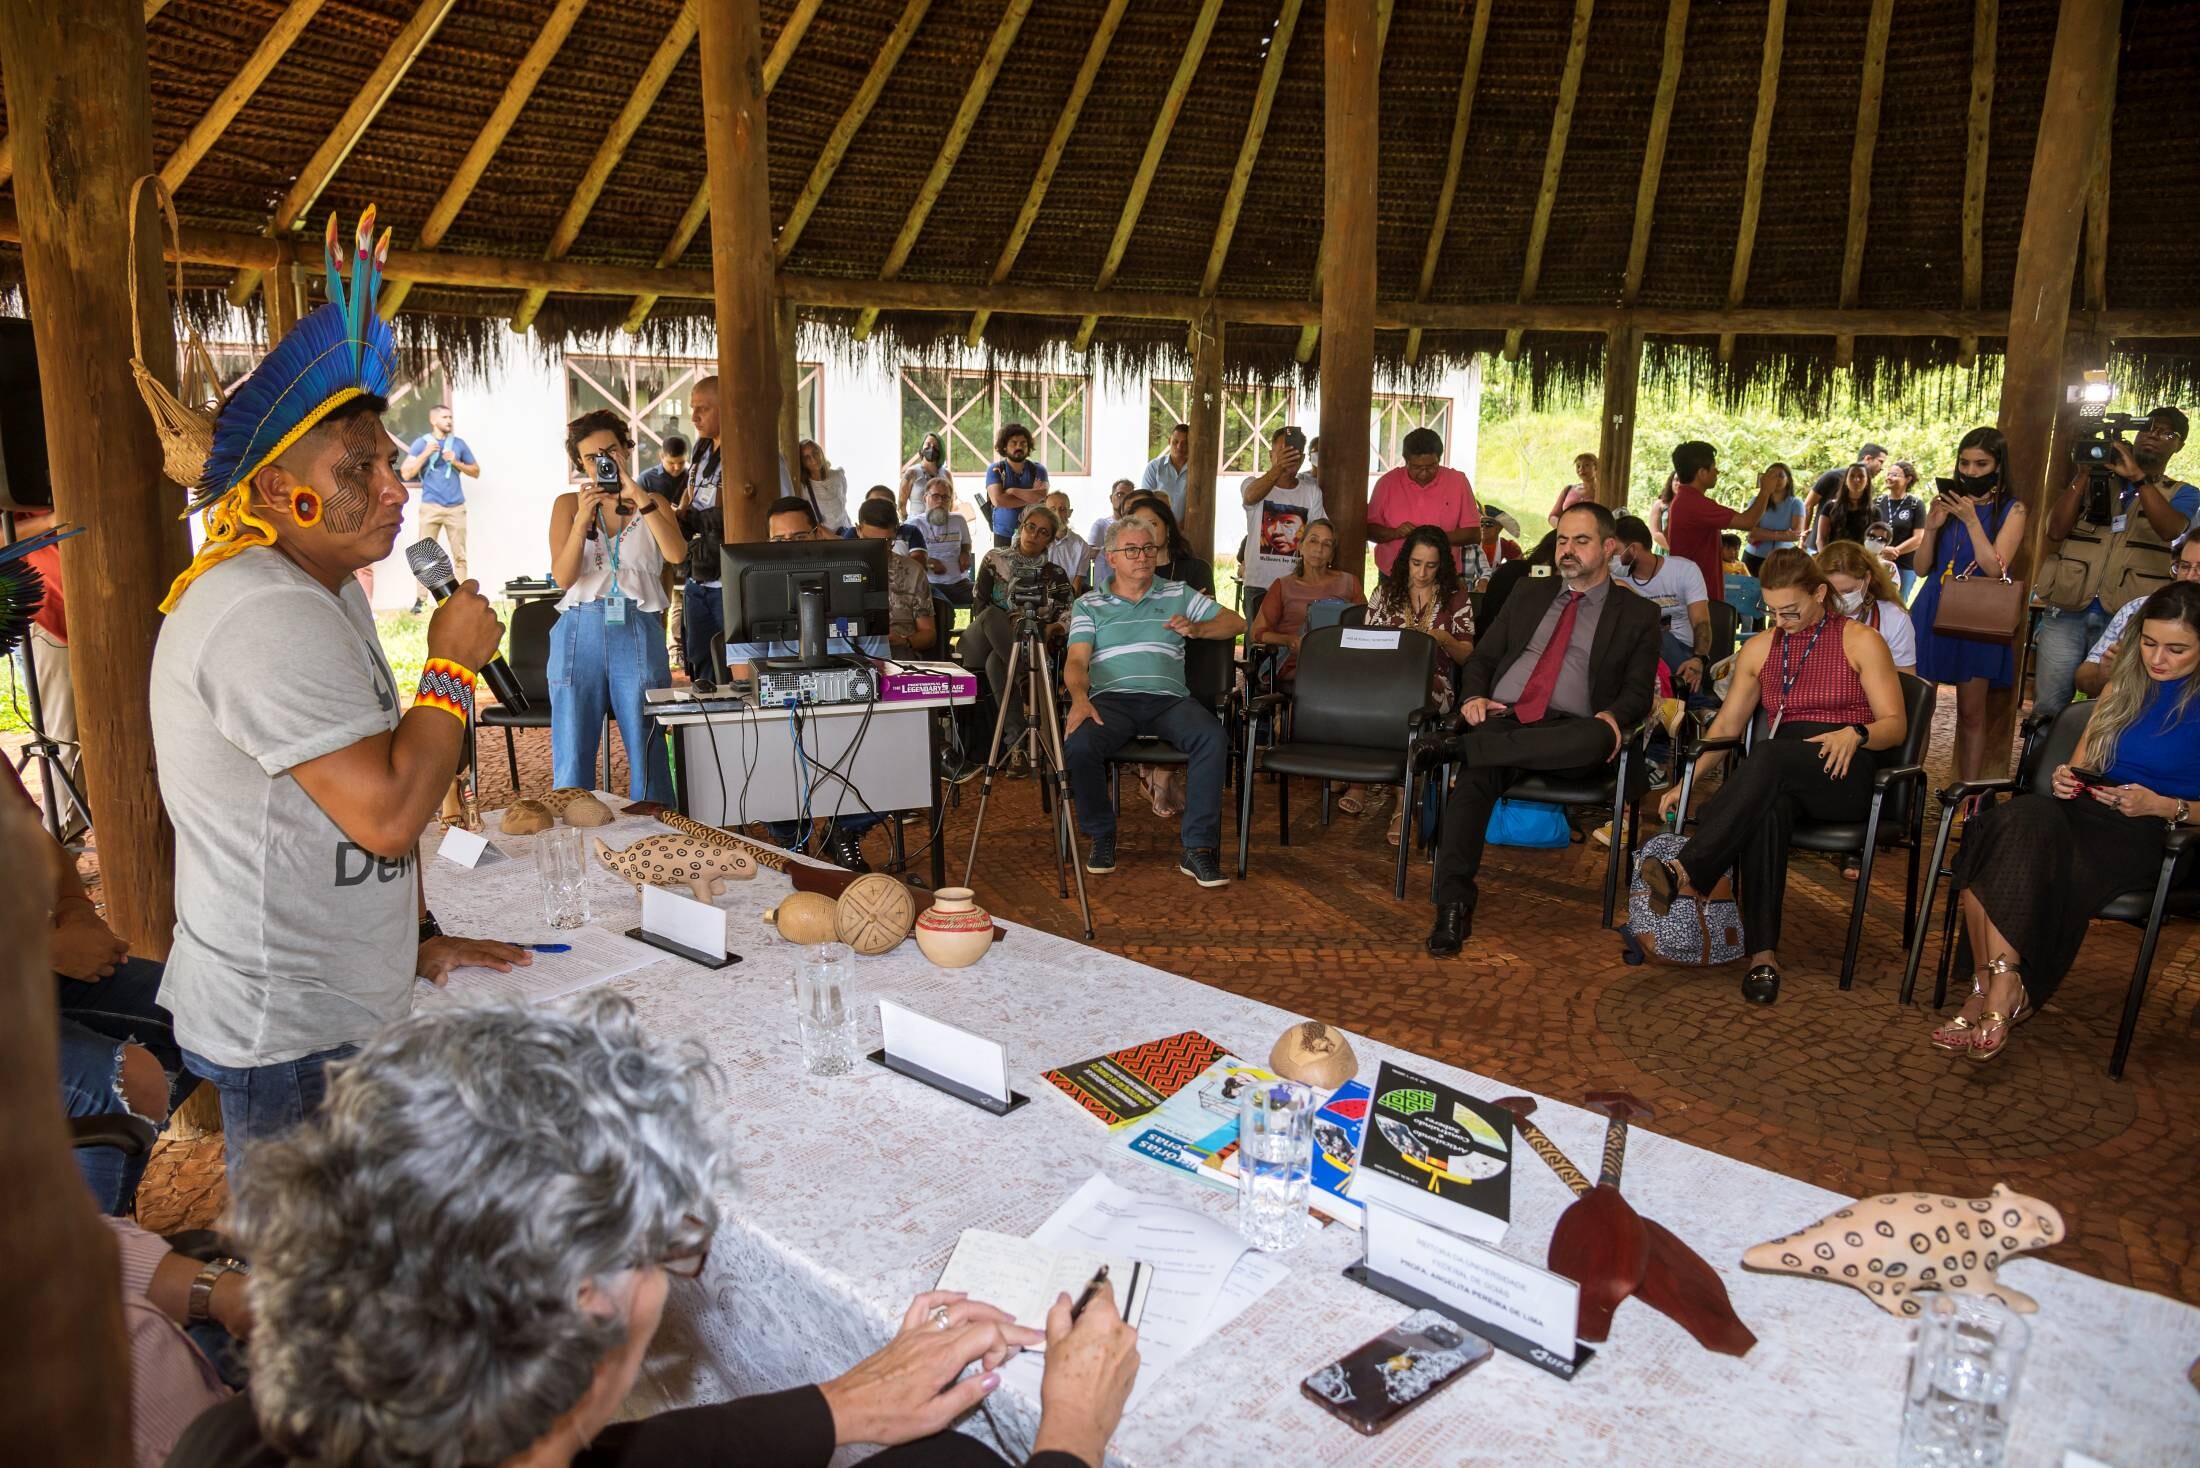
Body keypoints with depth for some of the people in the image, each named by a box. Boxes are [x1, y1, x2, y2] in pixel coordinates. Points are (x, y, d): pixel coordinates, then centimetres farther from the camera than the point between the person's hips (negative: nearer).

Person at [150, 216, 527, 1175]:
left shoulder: (324, 589, 12)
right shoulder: (267, 617, -22)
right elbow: (388, 814, -29)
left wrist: (419, 935, 16)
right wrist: (454, 664, -16)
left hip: (339, 1006, 10)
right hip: (291, 1037, -10)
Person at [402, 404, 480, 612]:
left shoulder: (458, 443, 10)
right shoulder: (421, 443, 4)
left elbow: (475, 472, 14)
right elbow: (406, 473, -3)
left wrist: (456, 462, -2)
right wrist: (426, 453, -11)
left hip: (456, 507, 2)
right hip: (430, 507, -2)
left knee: (459, 555, 1)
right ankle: (420, 599, 2)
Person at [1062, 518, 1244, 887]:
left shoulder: (1178, 594, 20)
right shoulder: (1089, 604, 16)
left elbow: (1235, 623, 20)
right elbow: (1076, 660, 2)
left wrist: (1196, 628, 0)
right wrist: (1079, 698, -20)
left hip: (1169, 698, 1)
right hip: (1111, 698, -1)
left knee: (1213, 738, -31)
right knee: (1078, 743, -33)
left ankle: (1198, 848, -24)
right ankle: (1100, 836, -8)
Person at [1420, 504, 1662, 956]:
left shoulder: (1637, 615, 17)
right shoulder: (1528, 593, 26)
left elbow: (1639, 691, 8)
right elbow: (1482, 657, 23)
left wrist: (1613, 717, -16)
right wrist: (1473, 697, -1)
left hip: (1567, 732, -2)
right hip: (1501, 718, 2)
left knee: (1601, 736, -39)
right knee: (1475, 777, -33)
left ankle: (1463, 746, -37)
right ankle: (1453, 906, -36)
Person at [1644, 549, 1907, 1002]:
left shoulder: (1861, 642, 5)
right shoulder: (1760, 648, 17)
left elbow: (1896, 725, 2)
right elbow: (1726, 726, 16)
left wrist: (1855, 733, -21)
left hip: (1845, 774, -3)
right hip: (1780, 777, 3)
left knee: (1769, 754, -37)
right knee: (1767, 811, -37)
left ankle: (1686, 873, -49)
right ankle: (1763, 954, -41)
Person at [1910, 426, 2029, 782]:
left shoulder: (2011, 510, -1)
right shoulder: (1947, 501, 7)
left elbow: (1995, 569, -12)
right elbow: (1921, 568, 5)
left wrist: (1971, 520, -17)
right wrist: (1931, 527, -10)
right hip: (1933, 611, 2)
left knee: (1971, 712, 3)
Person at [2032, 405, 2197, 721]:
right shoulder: (2094, 480, 14)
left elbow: (2171, 530, -13)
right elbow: (2056, 531, 0)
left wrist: (2138, 476, -17)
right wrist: (2084, 473, -5)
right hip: (2066, 612, 1)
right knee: (2046, 709, 1)